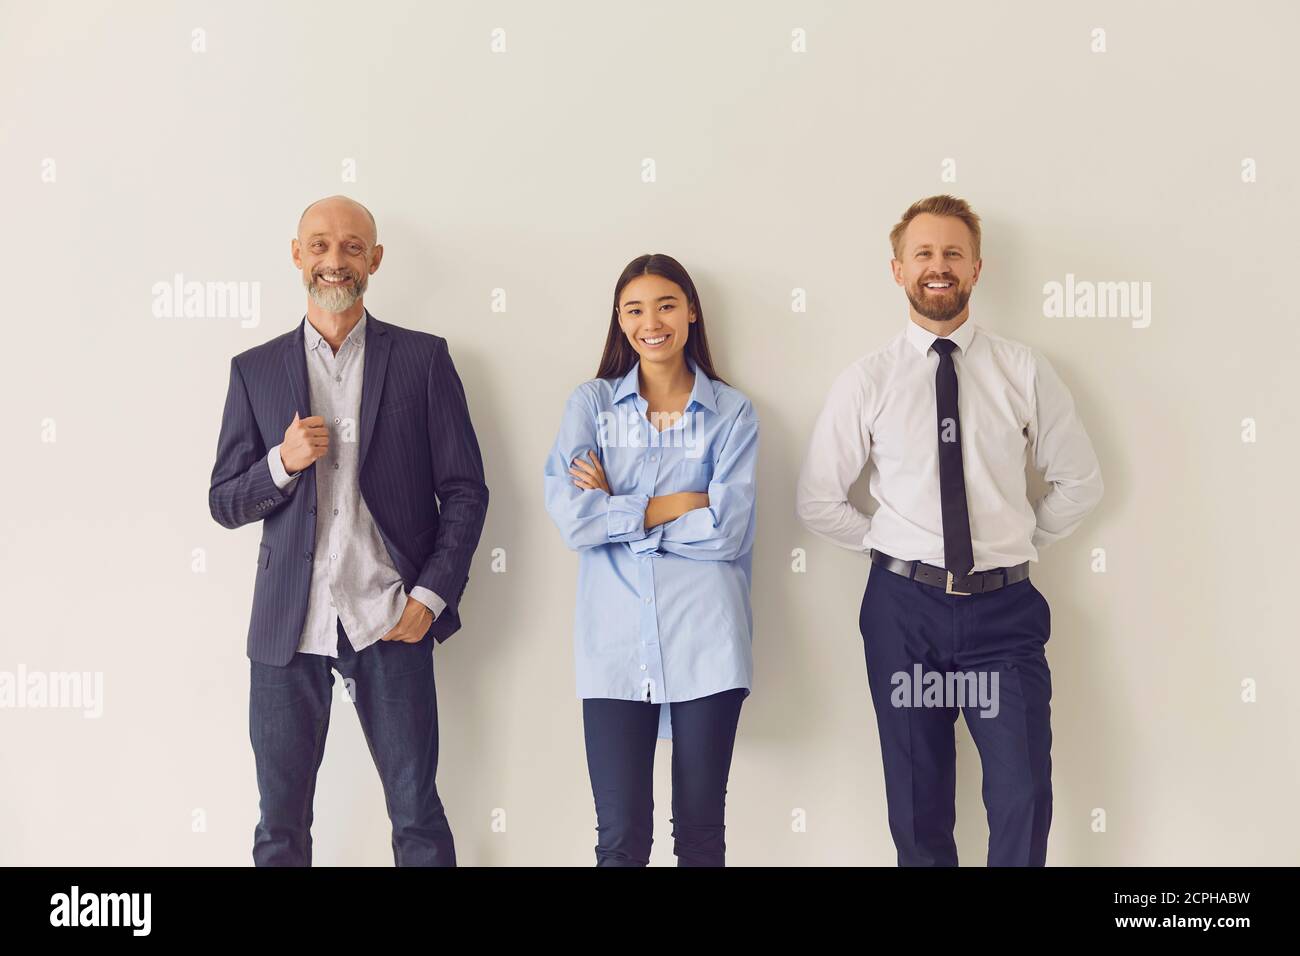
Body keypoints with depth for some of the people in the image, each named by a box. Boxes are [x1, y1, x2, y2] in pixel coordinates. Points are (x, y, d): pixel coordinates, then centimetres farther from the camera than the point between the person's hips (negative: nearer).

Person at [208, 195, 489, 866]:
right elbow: (225, 504, 8)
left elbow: (465, 491, 4)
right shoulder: (255, 370, 8)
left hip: (389, 624, -1)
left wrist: (430, 597, -6)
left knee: (418, 816, 4)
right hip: (288, 628, 2)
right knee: (280, 824, 8)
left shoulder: (422, 358, 4)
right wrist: (283, 462, -12)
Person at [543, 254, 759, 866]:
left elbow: (728, 529, -7)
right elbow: (571, 518, -5)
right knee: (620, 836, 0)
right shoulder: (590, 403, 9)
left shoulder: (732, 412, 7)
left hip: (705, 639, 0)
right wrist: (674, 506, -6)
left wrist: (616, 509, -4)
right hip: (615, 639, 0)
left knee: (701, 829, 9)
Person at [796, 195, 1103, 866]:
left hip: (1005, 608, 0)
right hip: (905, 608, 0)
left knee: (1024, 797, -4)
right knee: (918, 805, 9)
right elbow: (817, 501, 6)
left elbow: (1079, 482, 11)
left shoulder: (1024, 371, 3)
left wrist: (1024, 542, 6)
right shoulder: (865, 382, 2)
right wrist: (888, 546, 3)